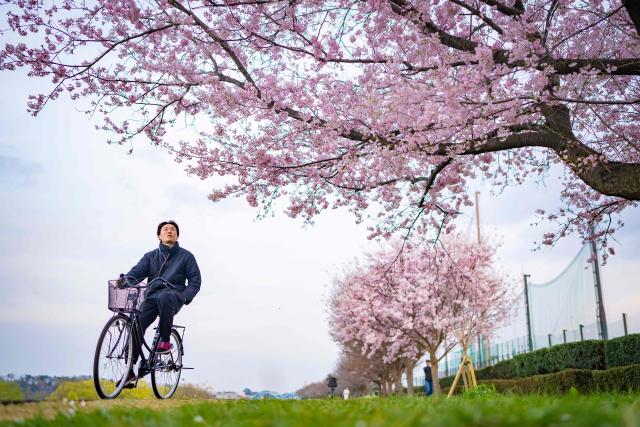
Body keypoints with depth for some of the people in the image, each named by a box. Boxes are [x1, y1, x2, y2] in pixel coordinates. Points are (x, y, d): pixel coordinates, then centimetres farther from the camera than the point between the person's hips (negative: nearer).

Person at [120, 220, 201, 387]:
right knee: (136, 326, -17)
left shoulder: (186, 256, 13)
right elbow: (137, 272, 4)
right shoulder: (150, 256, 20)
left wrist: (185, 297, -9)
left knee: (164, 297, -39)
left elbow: (195, 280, 8)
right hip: (151, 297, 3)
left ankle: (165, 340, -23)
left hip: (173, 296, -3)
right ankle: (130, 371, -10)